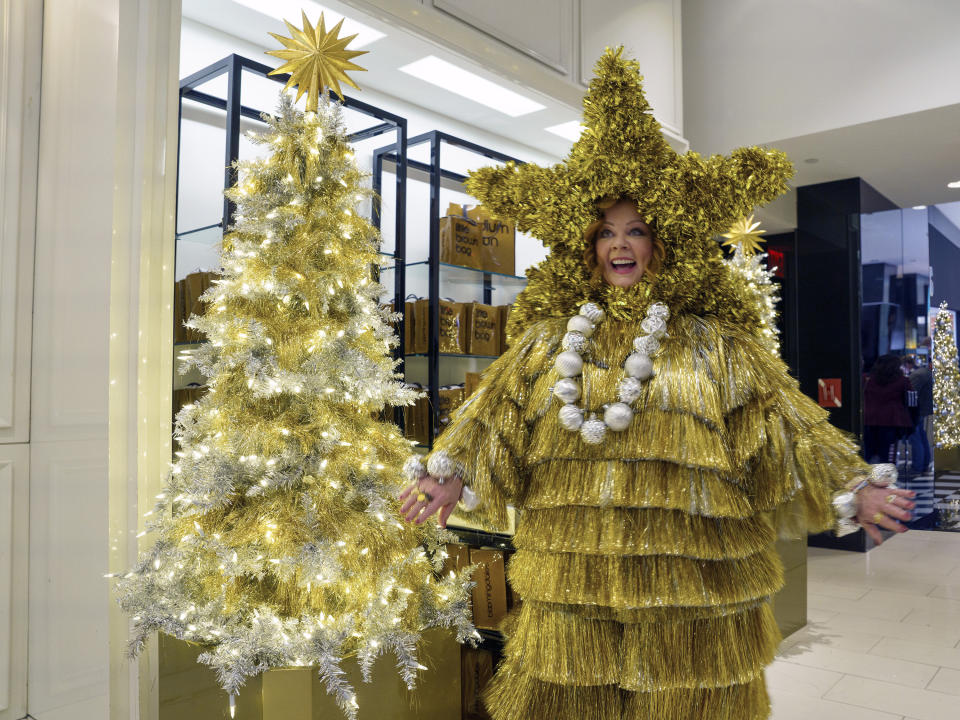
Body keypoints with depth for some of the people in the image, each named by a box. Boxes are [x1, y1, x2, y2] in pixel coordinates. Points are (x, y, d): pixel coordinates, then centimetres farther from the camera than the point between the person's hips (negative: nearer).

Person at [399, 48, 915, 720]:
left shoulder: (715, 343, 4)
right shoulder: (547, 339, 7)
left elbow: (783, 423, 3)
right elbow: (493, 419, 5)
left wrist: (851, 489, -4)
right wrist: (451, 478, -6)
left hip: (689, 581, -1)